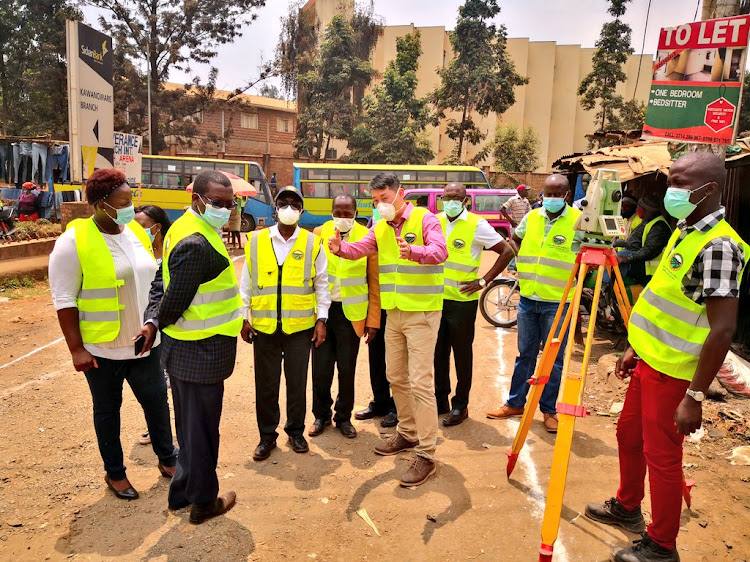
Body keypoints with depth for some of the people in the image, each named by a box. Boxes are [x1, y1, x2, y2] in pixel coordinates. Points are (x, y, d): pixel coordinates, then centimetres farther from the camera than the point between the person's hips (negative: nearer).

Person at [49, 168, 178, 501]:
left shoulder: (136, 232, 4)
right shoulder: (74, 241, -14)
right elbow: (64, 299, -13)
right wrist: (76, 348, -15)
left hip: (143, 342, 5)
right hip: (102, 348, -5)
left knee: (156, 400, 12)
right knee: (107, 409, 12)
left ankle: (167, 459, 32)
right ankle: (115, 473, 30)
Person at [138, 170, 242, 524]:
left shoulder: (183, 229, 9)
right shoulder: (197, 245, -25)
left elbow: (163, 282, 10)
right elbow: (175, 298, -22)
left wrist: (152, 320, -3)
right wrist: (159, 323, -2)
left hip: (182, 349, 10)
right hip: (202, 354, -10)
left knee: (190, 425, 23)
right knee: (202, 429, 8)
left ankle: (183, 491, 40)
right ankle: (204, 503, 27)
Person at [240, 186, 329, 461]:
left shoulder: (312, 243, 0)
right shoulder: (256, 241, 3)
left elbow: (321, 284, 4)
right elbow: (246, 283, 7)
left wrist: (321, 319, 0)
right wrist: (244, 318, 5)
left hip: (300, 325, -1)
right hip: (264, 325, 1)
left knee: (297, 382, 10)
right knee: (265, 384, 10)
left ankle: (296, 431, 29)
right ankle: (267, 435, 27)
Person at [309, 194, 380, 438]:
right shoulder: (319, 234, 0)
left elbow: (374, 283, -1)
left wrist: (373, 320, -3)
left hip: (351, 314, -1)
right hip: (322, 310, 1)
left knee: (347, 370, 8)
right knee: (321, 369, 7)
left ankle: (344, 417, 28)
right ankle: (321, 416, 28)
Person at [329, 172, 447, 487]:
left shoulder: (425, 219, -10)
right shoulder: (380, 228, 11)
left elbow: (440, 251, -26)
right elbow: (359, 250, -1)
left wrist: (413, 252, -46)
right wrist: (340, 248, -23)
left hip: (421, 313, -7)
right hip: (394, 313, 7)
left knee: (420, 382, -7)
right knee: (396, 377, 16)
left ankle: (426, 455, 2)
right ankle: (408, 433, 35)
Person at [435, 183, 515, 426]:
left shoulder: (477, 225, -8)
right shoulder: (436, 221, 7)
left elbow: (507, 251, -8)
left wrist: (483, 281, -11)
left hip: (462, 300, -5)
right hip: (436, 298, 5)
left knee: (462, 353, 5)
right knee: (438, 352, 12)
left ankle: (460, 405, 17)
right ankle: (440, 401, 26)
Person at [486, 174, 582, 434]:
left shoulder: (579, 221, -7)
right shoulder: (532, 217, 7)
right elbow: (515, 240, 22)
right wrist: (520, 262, 10)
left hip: (558, 302, -4)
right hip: (528, 298, 4)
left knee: (553, 359, 5)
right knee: (525, 354, 14)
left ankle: (549, 410, 20)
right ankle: (515, 403, 26)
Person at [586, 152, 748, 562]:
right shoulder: (684, 231, 8)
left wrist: (695, 396, -22)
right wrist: (636, 348, 18)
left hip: (673, 372, -9)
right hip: (649, 361, 9)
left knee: (661, 456, 4)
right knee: (629, 435, 21)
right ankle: (626, 508, 42)